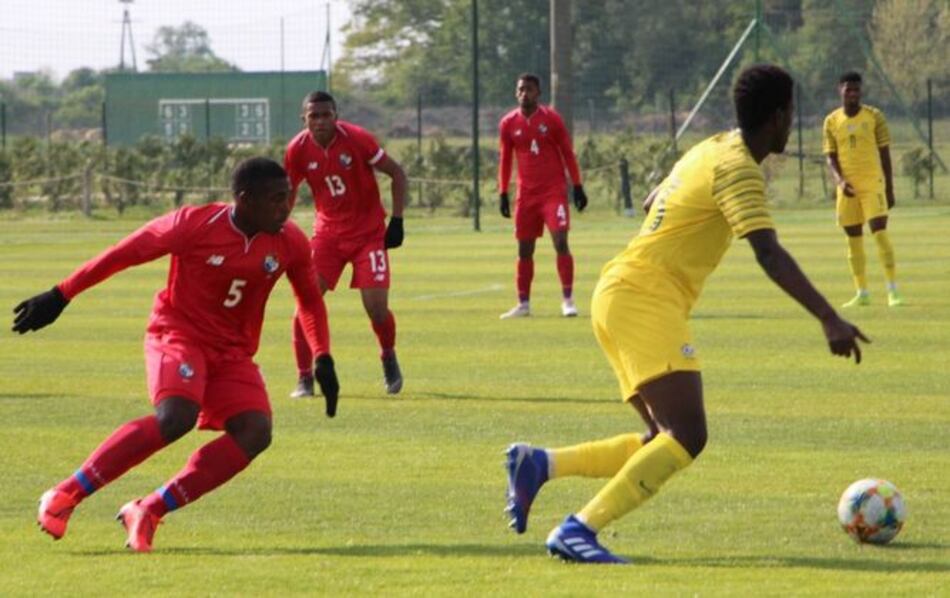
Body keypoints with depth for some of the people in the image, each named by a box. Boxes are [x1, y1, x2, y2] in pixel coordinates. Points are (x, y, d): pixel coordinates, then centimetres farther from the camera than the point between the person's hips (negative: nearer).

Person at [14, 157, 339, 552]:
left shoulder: (290, 244, -3)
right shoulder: (194, 225, -17)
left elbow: (310, 300, 16)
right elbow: (122, 254, -9)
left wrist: (323, 358, 5)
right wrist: (59, 297, -7)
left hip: (233, 352, 5)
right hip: (179, 333, -5)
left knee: (255, 433, -20)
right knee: (176, 418, -32)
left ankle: (148, 512, -15)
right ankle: (64, 497, -22)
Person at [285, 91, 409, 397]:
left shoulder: (356, 139, -18)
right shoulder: (298, 150, -9)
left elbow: (397, 173, -9)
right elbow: (287, 193, 7)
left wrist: (396, 221, -13)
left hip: (368, 231, -3)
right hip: (328, 231, 3)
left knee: (376, 307, -10)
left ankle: (389, 358, 23)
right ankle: (304, 379, -2)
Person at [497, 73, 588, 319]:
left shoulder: (551, 118, -2)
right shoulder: (508, 123, 5)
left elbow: (568, 154, 3)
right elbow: (505, 161, 12)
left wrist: (578, 187, 0)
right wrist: (503, 194, 8)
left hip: (553, 190, -3)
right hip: (526, 194, 3)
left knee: (560, 241, -14)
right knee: (524, 250, 6)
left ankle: (567, 299, -10)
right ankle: (523, 303, 14)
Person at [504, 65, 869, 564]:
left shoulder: (713, 150, 18)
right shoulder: (738, 168, -12)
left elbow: (652, 202, 35)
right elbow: (769, 254, -24)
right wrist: (829, 319, -29)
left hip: (620, 296, 10)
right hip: (643, 301, -10)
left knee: (668, 441, 10)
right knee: (687, 436, -19)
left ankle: (538, 464, 6)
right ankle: (578, 531, -26)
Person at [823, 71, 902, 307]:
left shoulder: (874, 116, 1)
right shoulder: (831, 122, 5)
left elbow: (884, 154, 3)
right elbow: (831, 156, 4)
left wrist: (890, 189, 2)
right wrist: (839, 180, -15)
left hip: (873, 183, -3)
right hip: (847, 187, 3)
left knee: (880, 231, -14)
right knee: (853, 238, 5)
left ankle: (893, 291, -15)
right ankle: (862, 293, 11)